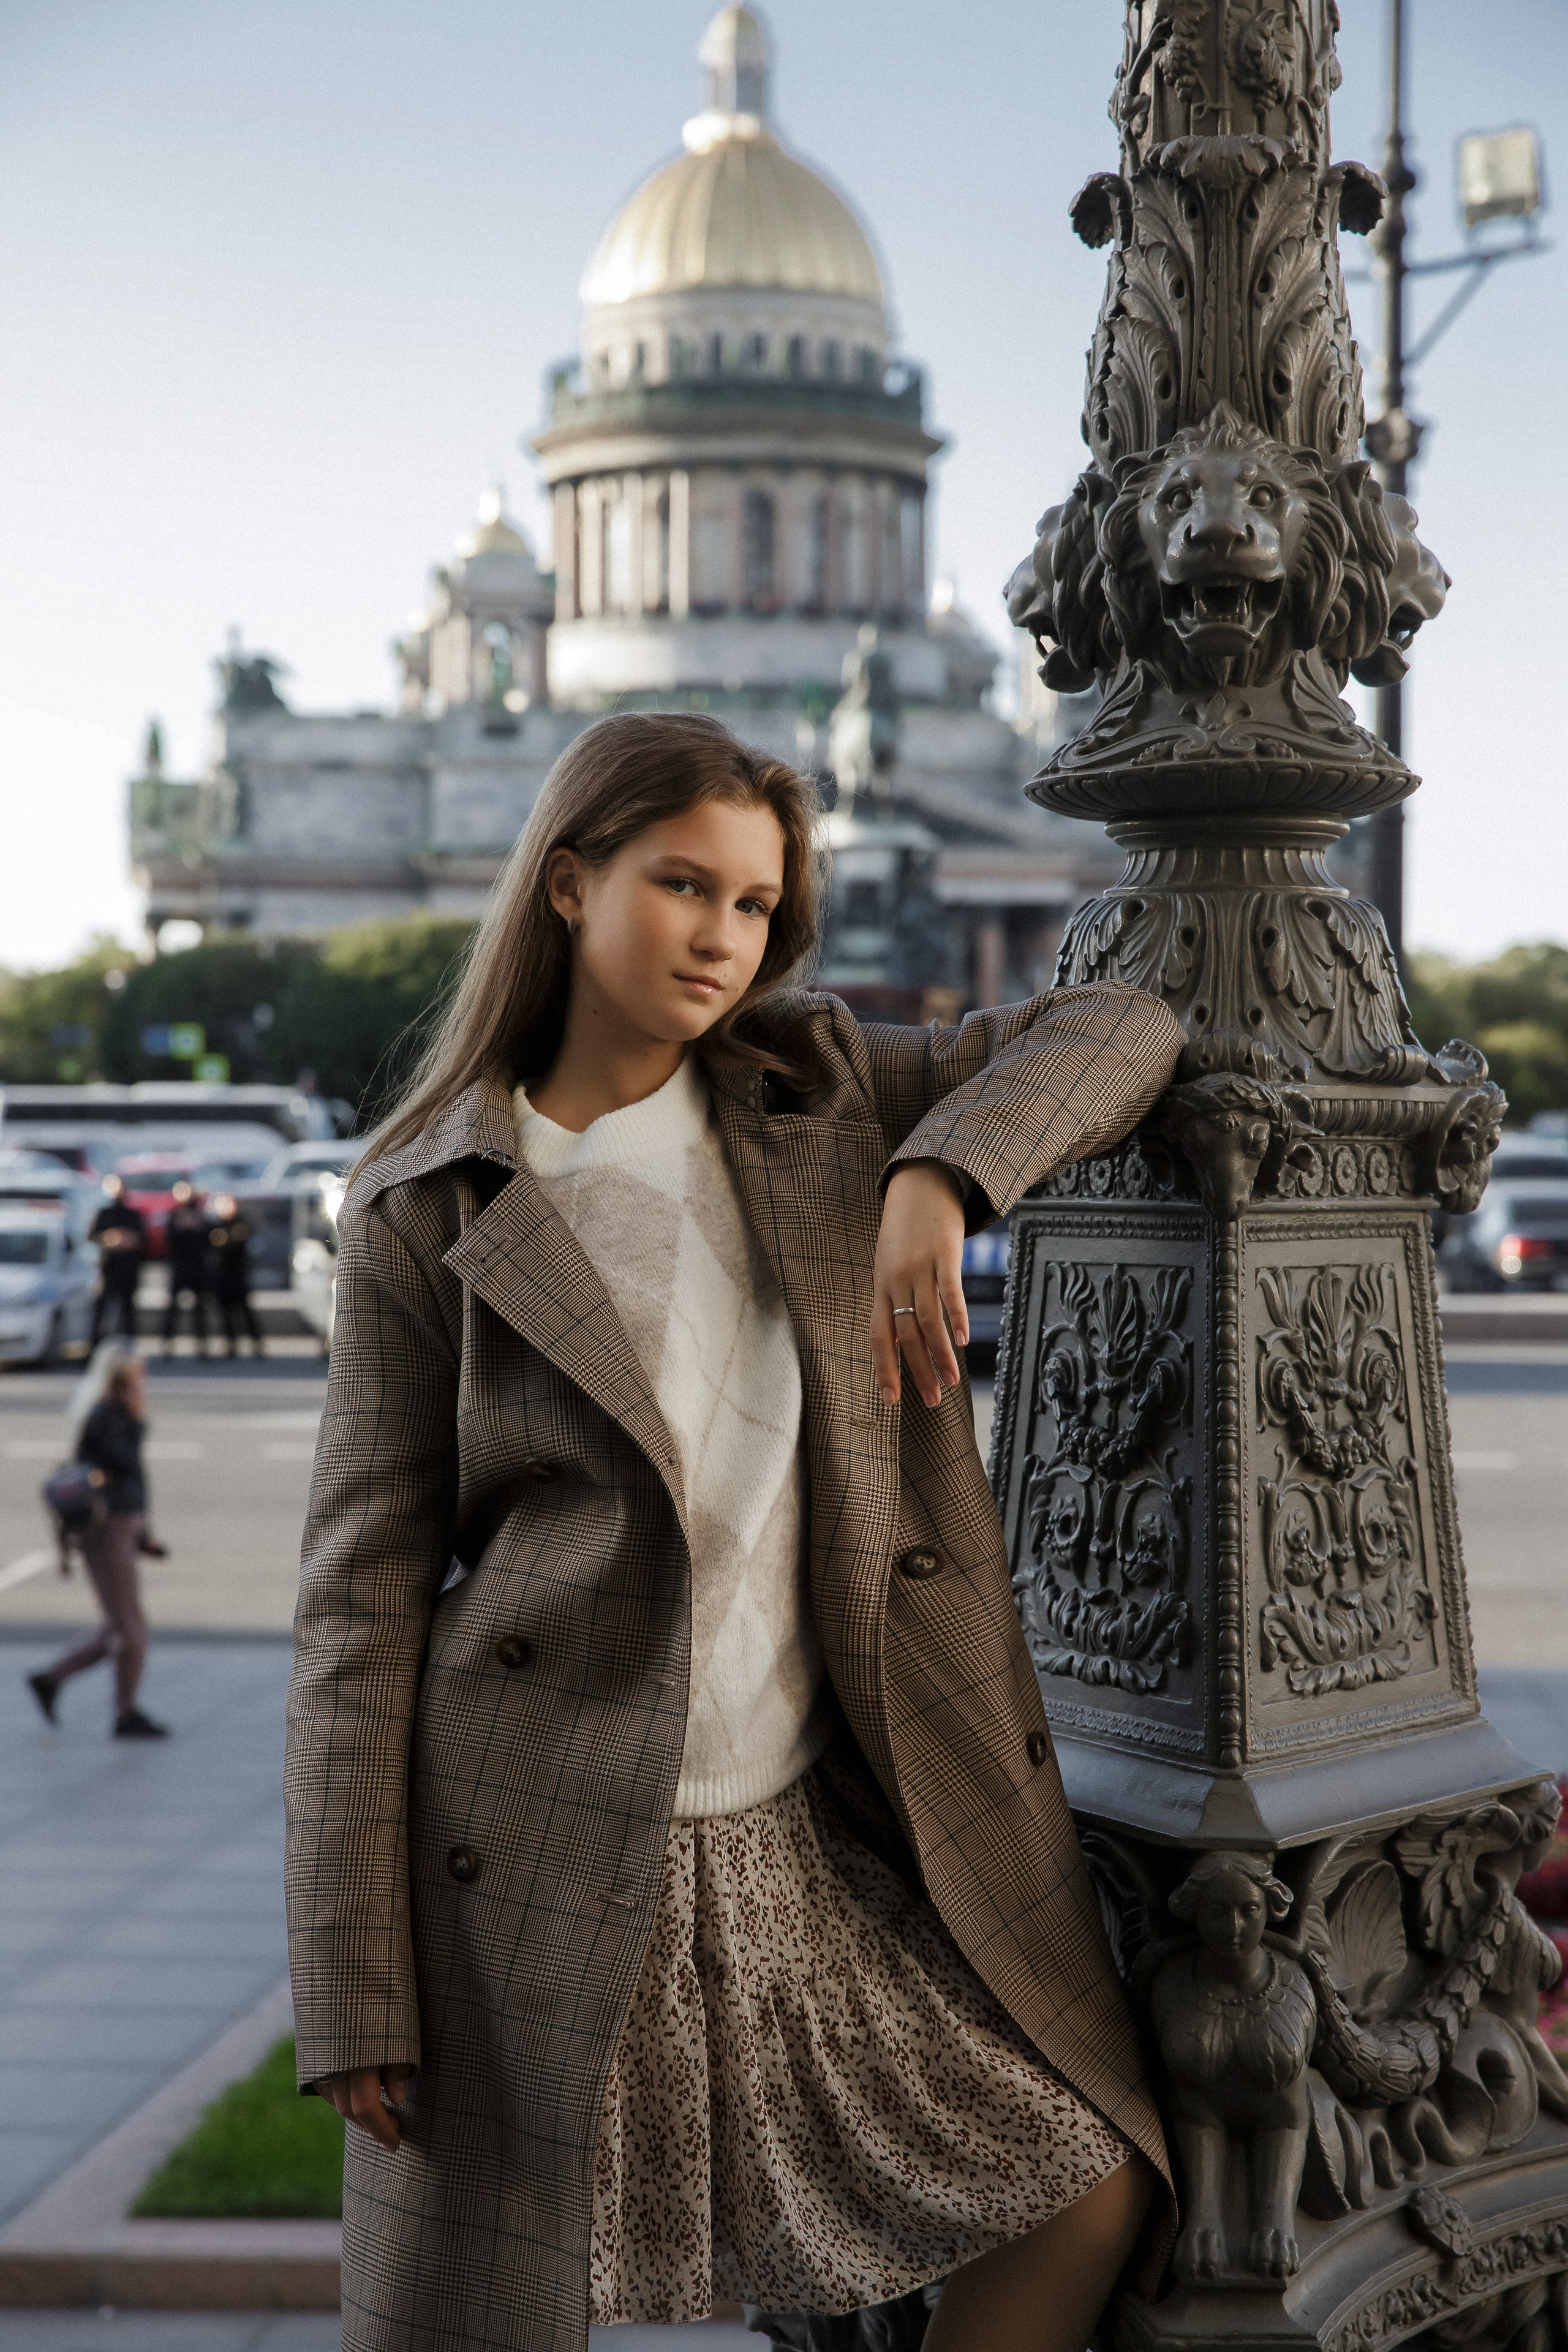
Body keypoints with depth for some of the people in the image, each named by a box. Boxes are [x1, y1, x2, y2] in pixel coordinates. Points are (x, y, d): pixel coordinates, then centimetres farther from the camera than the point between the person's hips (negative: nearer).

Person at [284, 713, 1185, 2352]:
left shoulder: (815, 1096, 6)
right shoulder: (429, 1213, -3)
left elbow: (1116, 1031, 4)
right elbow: (363, 1595, -5)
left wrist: (934, 1182, -16)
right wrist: (352, 1985, -9)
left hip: (833, 1828, 4)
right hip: (551, 1853, -3)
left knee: (1091, 2185, 5)